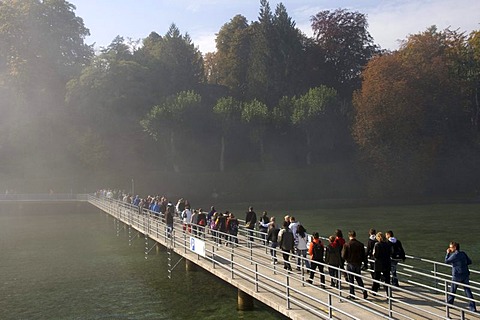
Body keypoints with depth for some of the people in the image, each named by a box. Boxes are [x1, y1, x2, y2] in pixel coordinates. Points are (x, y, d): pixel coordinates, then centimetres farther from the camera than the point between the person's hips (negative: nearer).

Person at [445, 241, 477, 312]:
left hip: (457, 276, -5)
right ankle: (472, 307, 1)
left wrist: (448, 253, -1)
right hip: (465, 275, 5)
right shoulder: (463, 253, 4)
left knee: (452, 290, 13)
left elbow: (446, 261, -8)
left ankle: (449, 303, 28)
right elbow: (469, 262, 10)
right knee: (468, 290, 5)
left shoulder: (455, 255, -16)